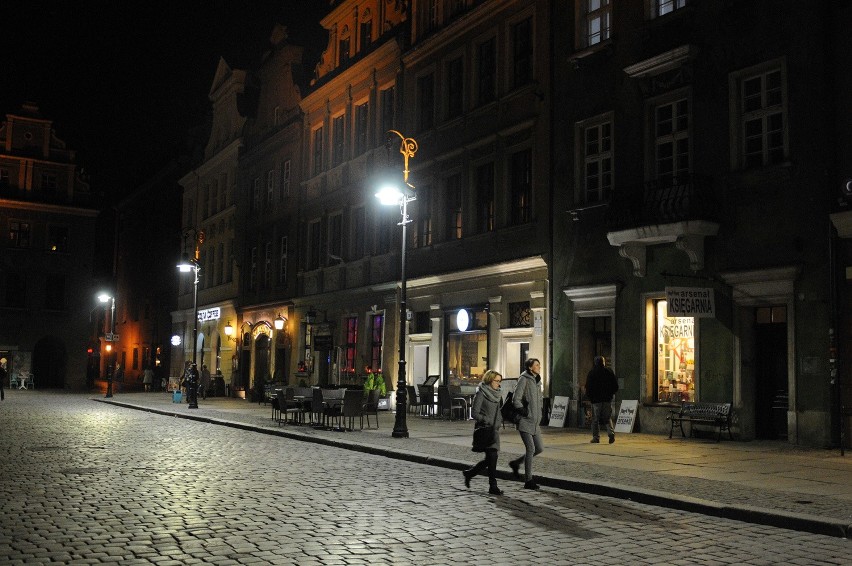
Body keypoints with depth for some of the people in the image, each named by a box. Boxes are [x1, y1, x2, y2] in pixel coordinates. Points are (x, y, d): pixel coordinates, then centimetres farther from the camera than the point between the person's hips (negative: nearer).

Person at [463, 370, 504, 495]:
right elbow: (474, 413, -12)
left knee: (490, 459, 8)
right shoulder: (481, 393, -10)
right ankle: (493, 486, -5)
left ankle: (469, 473, 28)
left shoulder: (496, 394, 13)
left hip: (494, 430, 8)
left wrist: (499, 420, 7)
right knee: (492, 456, -12)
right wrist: (487, 421, -18)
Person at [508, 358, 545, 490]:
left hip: (535, 422, 8)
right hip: (525, 421, -8)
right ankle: (528, 481, -2)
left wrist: (538, 417, 15)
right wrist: (525, 412, -12)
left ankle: (516, 463, 24)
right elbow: (516, 400, -14)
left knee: (540, 448, 6)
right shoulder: (524, 379, -10)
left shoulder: (537, 381, 14)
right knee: (531, 449, -10)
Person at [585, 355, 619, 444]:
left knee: (595, 419, 4)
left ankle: (596, 437, 4)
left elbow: (588, 387, -4)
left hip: (596, 399, -2)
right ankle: (611, 433, -10)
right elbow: (615, 386, 5)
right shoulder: (609, 372, 2)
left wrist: (589, 397, 8)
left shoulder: (591, 373, -4)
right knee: (608, 418, 9)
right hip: (607, 399, 2)